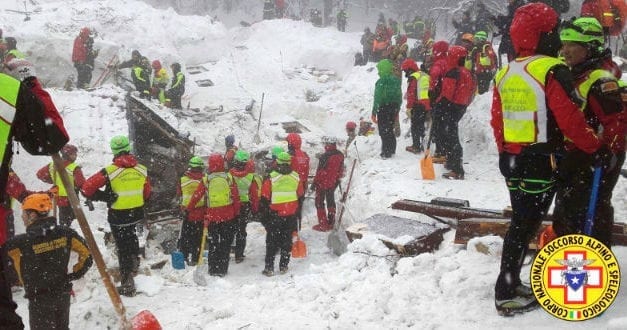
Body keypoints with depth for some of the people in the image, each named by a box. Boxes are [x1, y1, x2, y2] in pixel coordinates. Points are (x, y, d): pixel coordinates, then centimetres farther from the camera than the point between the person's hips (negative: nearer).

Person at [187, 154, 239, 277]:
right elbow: (236, 197, -2)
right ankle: (222, 270, 8)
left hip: (212, 216, 1)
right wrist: (236, 213, 8)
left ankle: (213, 270, 13)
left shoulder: (206, 180, -3)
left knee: (213, 244, 13)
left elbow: (196, 195, 3)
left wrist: (188, 208, 17)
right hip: (228, 216, 0)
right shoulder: (229, 178, -4)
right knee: (225, 243, 8)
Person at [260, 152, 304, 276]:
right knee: (287, 240, 13)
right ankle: (284, 266, 17)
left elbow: (264, 198, -9)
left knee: (271, 242, 6)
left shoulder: (271, 178, -13)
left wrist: (263, 212, 4)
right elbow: (301, 195, 11)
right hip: (291, 215, 3)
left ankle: (269, 267, 5)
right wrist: (297, 209, 24)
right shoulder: (296, 177, -1)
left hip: (274, 214, -3)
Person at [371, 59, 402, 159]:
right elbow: (399, 96, 13)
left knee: (383, 131, 0)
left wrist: (374, 113, -12)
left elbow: (378, 98, -17)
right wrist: (397, 111, 20)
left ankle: (386, 152, 0)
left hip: (383, 108, -7)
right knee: (390, 129, 19)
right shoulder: (396, 80, 7)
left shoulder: (381, 81, -15)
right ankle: (392, 150, 26)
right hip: (394, 108, 7)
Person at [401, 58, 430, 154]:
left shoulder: (413, 78, -9)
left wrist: (408, 108, -14)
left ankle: (416, 146, 2)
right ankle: (425, 145, 18)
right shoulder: (426, 76, 16)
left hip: (418, 105, -7)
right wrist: (430, 104, 25)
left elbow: (411, 94, -15)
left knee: (415, 126, 1)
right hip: (428, 105, 7)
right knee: (422, 125, 17)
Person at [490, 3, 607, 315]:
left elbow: (497, 121, 13)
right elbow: (570, 120, -18)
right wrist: (596, 148, -7)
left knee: (520, 221, 17)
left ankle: (510, 284, 24)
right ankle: (506, 293, 4)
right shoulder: (552, 71, -14)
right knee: (525, 226, -1)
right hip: (541, 162, -7)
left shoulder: (505, 74, 8)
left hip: (512, 160, 7)